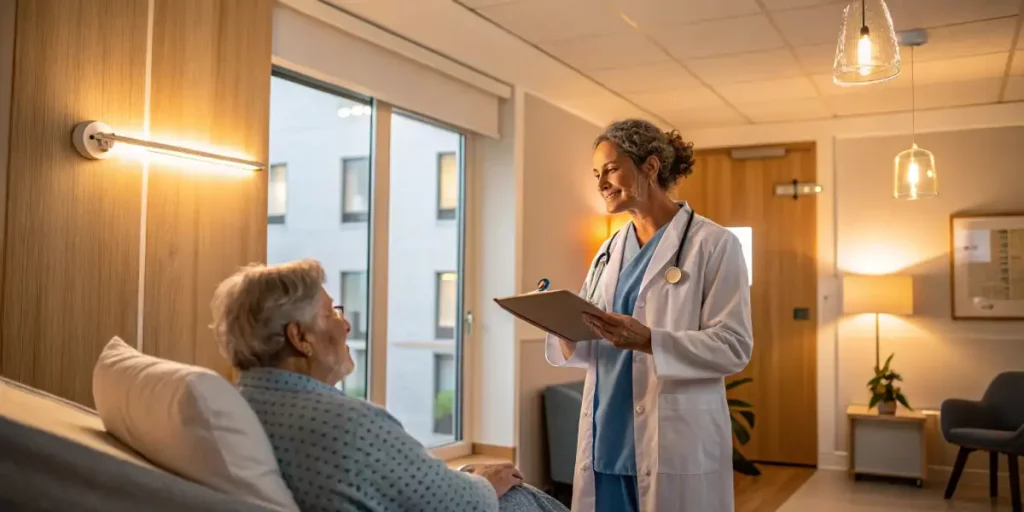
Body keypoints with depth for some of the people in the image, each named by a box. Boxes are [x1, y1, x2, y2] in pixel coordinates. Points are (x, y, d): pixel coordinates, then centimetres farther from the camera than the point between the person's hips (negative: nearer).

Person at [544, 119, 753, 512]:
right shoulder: (610, 251, 14)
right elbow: (590, 349, 13)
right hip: (606, 441, 5)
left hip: (676, 446, -5)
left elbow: (734, 347, -11)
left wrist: (648, 340, -23)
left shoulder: (713, 244, -5)